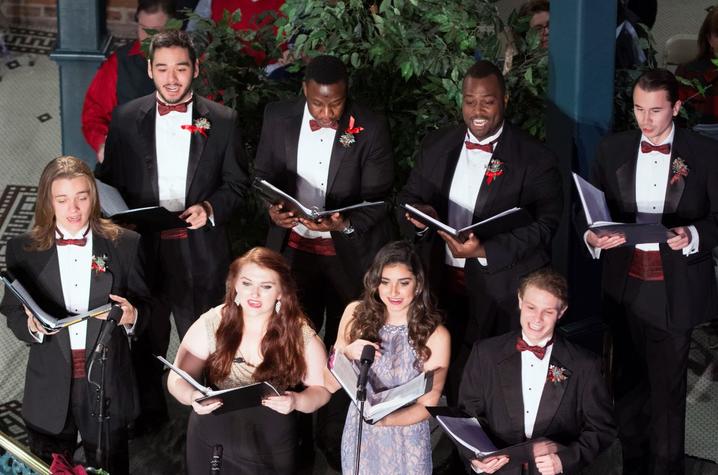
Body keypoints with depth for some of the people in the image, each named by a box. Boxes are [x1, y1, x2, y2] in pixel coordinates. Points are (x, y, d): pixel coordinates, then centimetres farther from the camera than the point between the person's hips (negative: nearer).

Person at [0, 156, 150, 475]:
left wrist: (131, 316, -22)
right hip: (50, 390, 1)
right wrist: (32, 326, -21)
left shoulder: (124, 244, -3)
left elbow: (144, 307, 1)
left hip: (107, 385, 0)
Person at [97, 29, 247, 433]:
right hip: (142, 249, 1)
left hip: (200, 252, -1)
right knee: (145, 342, 15)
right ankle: (149, 414, 34)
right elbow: (110, 181, 6)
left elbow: (237, 183, 3)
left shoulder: (222, 121, -1)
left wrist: (210, 208, -15)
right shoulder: (126, 119, 1)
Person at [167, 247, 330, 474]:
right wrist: (193, 396, -29)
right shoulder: (210, 325, -10)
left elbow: (321, 389, -4)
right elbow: (178, 379, -6)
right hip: (212, 446, 0)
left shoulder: (301, 335, -10)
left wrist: (297, 401, -26)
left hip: (272, 449, 0)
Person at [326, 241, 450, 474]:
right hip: (359, 436, 2)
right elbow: (331, 384, -3)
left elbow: (427, 405, -12)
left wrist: (385, 419, -29)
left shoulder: (435, 335, -17)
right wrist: (346, 354, -23)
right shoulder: (356, 313, -10)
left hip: (405, 444, -2)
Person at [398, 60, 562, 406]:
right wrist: (419, 216, -11)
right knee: (452, 384, 10)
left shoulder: (534, 159, -7)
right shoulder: (436, 146, 9)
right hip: (441, 285, 4)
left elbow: (544, 225, -14)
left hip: (499, 296, -4)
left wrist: (485, 250, -25)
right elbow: (408, 198, 14)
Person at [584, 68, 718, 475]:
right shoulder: (613, 149, 5)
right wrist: (593, 236, -15)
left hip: (675, 291, -3)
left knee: (668, 392, 3)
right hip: (625, 287, 3)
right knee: (628, 384, 13)